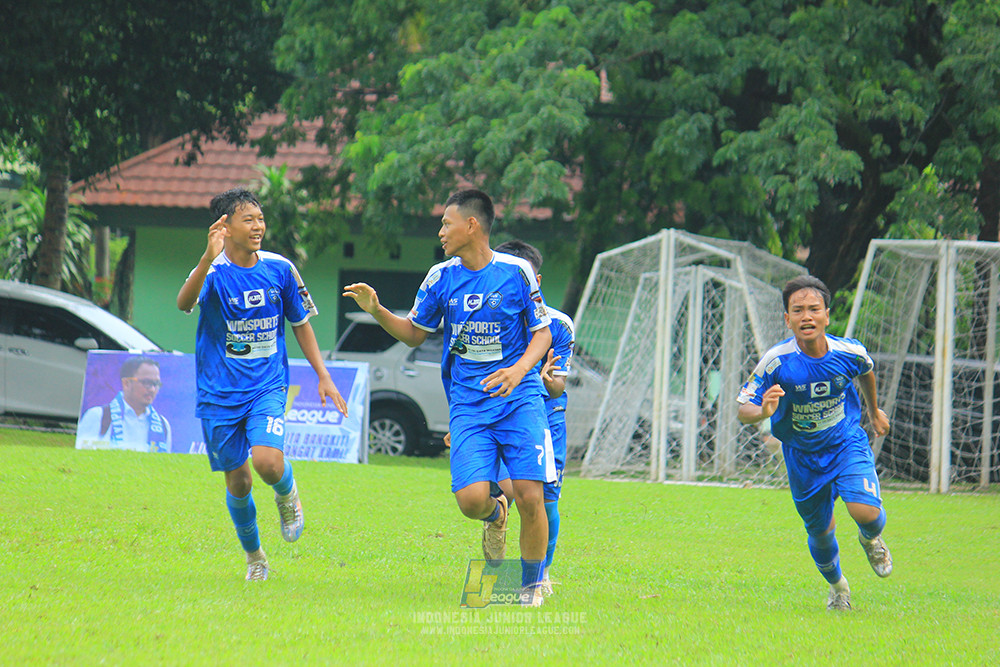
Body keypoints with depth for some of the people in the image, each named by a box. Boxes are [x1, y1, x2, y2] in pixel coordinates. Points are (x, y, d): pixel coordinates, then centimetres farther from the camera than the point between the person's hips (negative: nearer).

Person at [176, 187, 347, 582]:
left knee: (268, 461, -23)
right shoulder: (214, 271, -13)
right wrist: (209, 258, -51)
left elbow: (300, 323, 12)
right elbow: (184, 303, -35)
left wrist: (323, 376, 8)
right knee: (238, 483, 6)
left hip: (267, 387, 1)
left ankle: (286, 494, 13)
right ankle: (254, 556, 31)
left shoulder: (279, 269, -2)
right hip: (220, 393, -1)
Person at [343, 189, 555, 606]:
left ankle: (531, 586, 8)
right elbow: (414, 334, 16)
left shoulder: (516, 273, -3)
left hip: (519, 399, -2)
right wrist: (376, 311, -1)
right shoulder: (441, 278, 5)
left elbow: (542, 333, 4)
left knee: (530, 497, -15)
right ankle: (495, 515, 22)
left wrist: (519, 369, -14)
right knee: (471, 499, -17)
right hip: (468, 405, 2)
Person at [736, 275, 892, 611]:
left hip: (848, 444, 0)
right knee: (820, 531, 12)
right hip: (802, 455, 0)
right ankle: (837, 585, 44)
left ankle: (871, 539, 16)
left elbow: (866, 372, 9)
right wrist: (763, 411, -42)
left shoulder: (849, 352, -18)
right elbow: (743, 410, -18)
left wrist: (874, 411, 26)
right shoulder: (776, 361, -23)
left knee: (865, 511, -23)